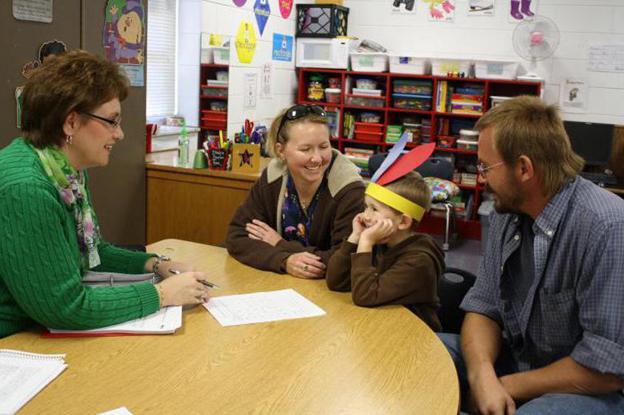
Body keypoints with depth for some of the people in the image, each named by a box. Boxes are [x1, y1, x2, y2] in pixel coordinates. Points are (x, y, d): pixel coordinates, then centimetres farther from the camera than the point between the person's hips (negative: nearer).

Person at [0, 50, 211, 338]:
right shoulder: (25, 189, -26)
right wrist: (161, 294, -18)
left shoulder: (69, 173, 3)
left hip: (45, 335, 8)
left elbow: (89, 250, 16)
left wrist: (156, 265, 1)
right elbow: (65, 305, -26)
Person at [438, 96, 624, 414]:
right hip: (515, 359, 6)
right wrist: (482, 373, -20)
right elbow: (484, 307, 0)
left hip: (589, 386, -6)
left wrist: (508, 386, -15)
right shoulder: (507, 212, -1)